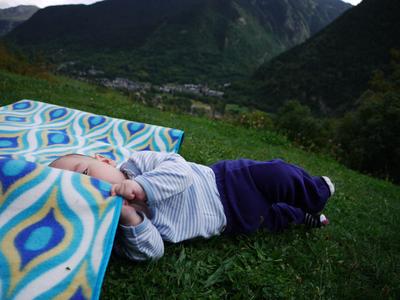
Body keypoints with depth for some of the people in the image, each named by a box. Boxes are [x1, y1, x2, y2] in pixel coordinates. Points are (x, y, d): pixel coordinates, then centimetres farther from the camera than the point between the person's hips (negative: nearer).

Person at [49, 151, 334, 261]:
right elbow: (152, 252, -21)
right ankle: (303, 215, 41)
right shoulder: (121, 225, -14)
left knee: (277, 175, -3)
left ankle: (316, 193, 31)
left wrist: (141, 186, -42)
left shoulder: (138, 162, -17)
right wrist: (130, 219, -38)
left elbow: (180, 169, -27)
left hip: (226, 180, 0)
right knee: (274, 219, 7)